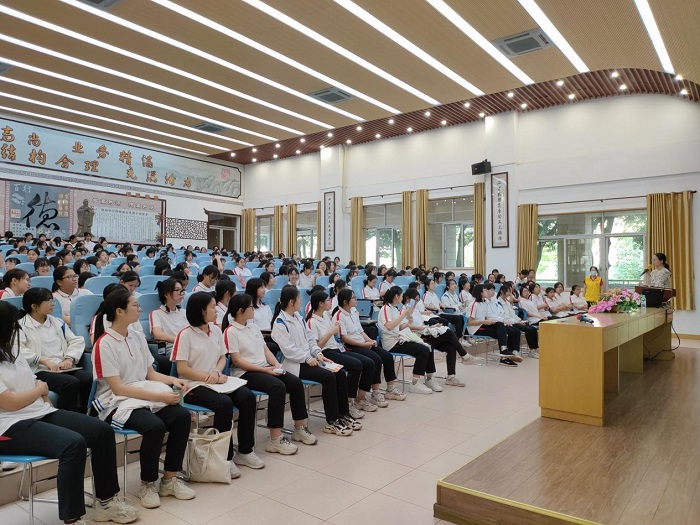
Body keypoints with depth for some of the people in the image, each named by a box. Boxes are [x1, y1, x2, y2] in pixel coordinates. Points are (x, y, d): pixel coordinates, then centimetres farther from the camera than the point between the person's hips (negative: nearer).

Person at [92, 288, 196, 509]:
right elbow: (118, 388, -18)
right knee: (155, 426, -32)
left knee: (182, 416, -18)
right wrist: (158, 396, -23)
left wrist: (173, 380, -8)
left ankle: (169, 479, -3)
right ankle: (148, 484, -7)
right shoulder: (104, 344, -14)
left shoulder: (138, 337, 7)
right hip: (116, 403, -6)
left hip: (144, 395, 7)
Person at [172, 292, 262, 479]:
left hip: (215, 382, 6)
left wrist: (216, 373, -8)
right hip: (194, 386, -6)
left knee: (248, 397, -17)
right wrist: (210, 378, -16)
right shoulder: (185, 335, -9)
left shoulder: (216, 330, 9)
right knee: (224, 403, -32)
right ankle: (225, 457, -16)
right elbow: (182, 369, -13)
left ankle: (245, 451, -6)